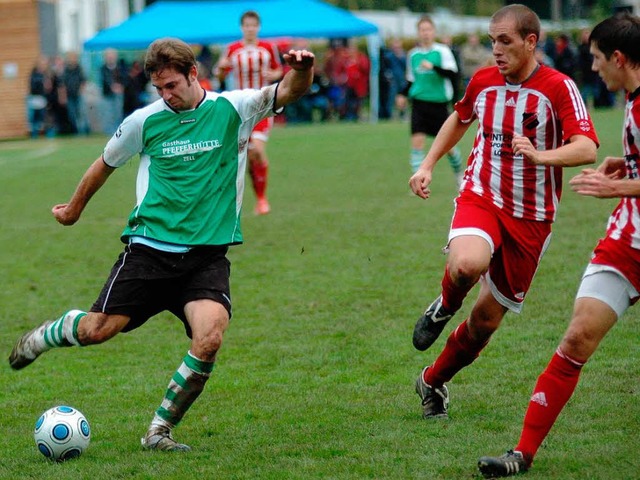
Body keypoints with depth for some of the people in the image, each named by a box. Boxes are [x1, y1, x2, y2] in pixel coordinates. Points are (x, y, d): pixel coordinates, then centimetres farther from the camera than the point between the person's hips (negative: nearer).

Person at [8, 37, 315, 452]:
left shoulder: (233, 109, -2)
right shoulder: (145, 121, 1)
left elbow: (288, 92, -17)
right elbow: (106, 164, 19)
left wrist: (301, 72, -40)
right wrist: (75, 209, 31)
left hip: (207, 255, -1)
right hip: (149, 247, 1)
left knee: (209, 339, -22)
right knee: (98, 329, -4)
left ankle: (160, 431, -4)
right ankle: (43, 337, 32)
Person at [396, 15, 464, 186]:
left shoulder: (442, 51, -5)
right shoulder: (413, 54, 8)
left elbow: (452, 73, -18)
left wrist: (433, 67, -30)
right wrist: (403, 95, 9)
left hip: (439, 103, -2)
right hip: (419, 102, 2)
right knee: (417, 140, -13)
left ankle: (459, 174, 32)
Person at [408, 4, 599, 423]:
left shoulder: (558, 87, -11)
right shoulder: (483, 81, 2)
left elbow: (587, 149, -23)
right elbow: (460, 119, 25)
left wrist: (540, 156, -40)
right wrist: (428, 165, 18)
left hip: (530, 216, -1)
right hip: (481, 197, 1)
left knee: (488, 318, 6)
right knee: (467, 265, -34)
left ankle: (434, 382, 30)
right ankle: (445, 308, 2)